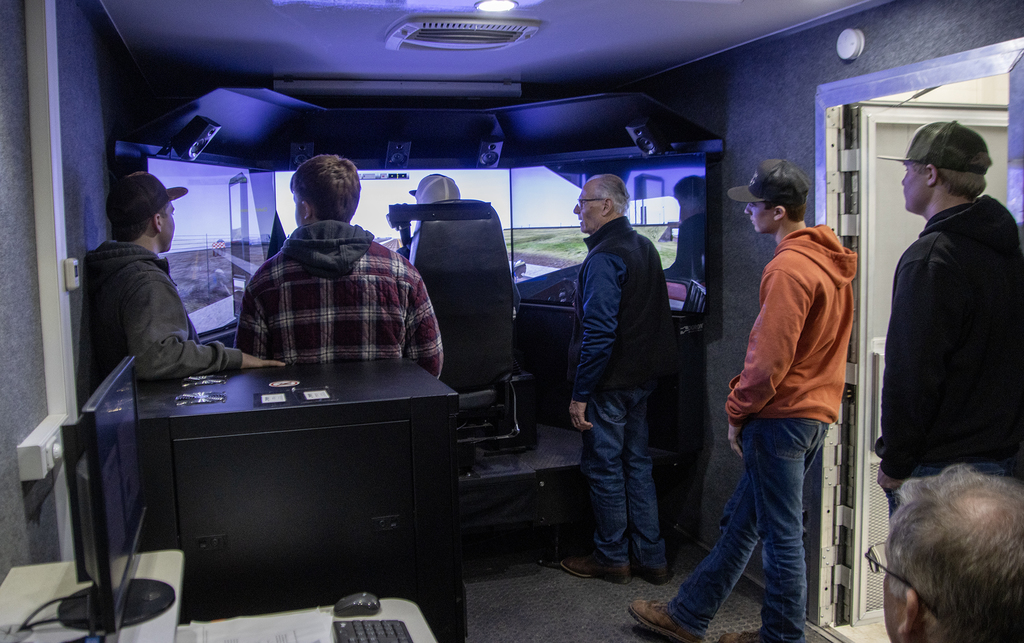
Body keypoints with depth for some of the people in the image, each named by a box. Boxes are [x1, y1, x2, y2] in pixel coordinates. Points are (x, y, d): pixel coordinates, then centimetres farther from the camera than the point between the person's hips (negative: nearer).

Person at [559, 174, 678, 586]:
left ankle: (612, 558, 18)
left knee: (604, 469, 5)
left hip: (609, 382, -9)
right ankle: (651, 559, 23)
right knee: (637, 465, 15)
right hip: (642, 378, 9)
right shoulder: (644, 247, 11)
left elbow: (598, 333, -24)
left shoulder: (604, 258, -19)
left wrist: (580, 394, -20)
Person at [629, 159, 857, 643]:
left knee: (781, 534, 4)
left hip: (781, 416, -10)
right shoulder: (829, 260, 11)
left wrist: (737, 411, -7)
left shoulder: (789, 268, -19)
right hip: (815, 411, 10)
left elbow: (769, 359, -22)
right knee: (741, 519, 16)